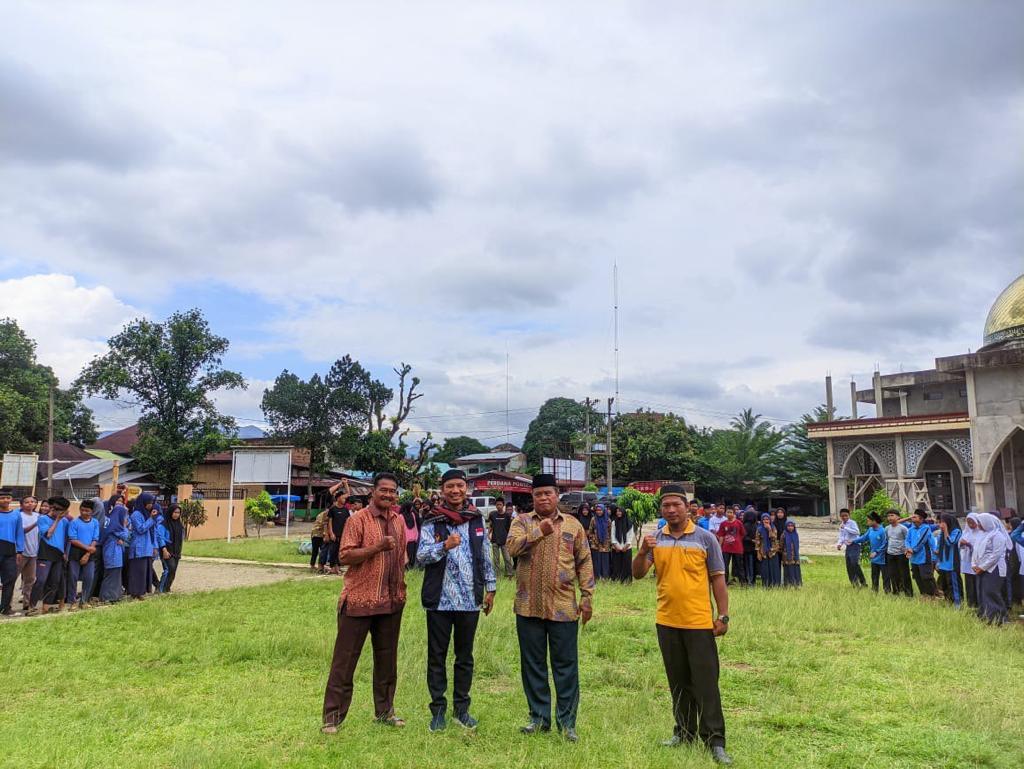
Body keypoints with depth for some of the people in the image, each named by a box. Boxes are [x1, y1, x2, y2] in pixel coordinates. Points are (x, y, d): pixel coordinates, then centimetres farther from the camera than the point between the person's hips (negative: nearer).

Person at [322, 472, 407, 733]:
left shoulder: (399, 521, 9)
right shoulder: (358, 519, -9)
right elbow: (345, 556, -16)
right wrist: (378, 546, -25)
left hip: (391, 602, 6)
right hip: (359, 601, -6)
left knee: (387, 658, 14)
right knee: (345, 659, 2)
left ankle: (384, 711, 27)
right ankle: (333, 716, 12)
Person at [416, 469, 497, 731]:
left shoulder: (477, 519, 6)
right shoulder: (432, 522, -2)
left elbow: (486, 556, 11)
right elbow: (421, 556, -11)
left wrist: (490, 588, 9)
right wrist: (445, 546, -27)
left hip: (470, 600, 2)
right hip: (440, 599, -2)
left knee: (465, 656, 12)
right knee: (437, 656, 7)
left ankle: (461, 708, 25)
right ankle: (438, 710, 19)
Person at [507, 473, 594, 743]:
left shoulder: (573, 525, 6)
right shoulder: (522, 522, 5)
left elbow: (584, 562, 7)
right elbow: (512, 546, -14)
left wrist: (588, 597, 1)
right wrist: (539, 532, -25)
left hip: (563, 607, 0)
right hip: (529, 607, 1)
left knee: (566, 665, 4)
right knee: (533, 665, 10)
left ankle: (567, 721, 16)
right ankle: (539, 717, 24)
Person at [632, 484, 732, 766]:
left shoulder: (705, 538, -5)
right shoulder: (656, 539, 3)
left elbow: (718, 579, -2)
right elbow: (638, 574, 0)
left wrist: (723, 616, -6)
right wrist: (643, 552, -19)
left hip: (699, 623, -4)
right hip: (667, 622, 4)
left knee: (706, 682, -1)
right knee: (678, 681, 15)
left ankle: (715, 740, 6)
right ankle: (685, 731, 27)